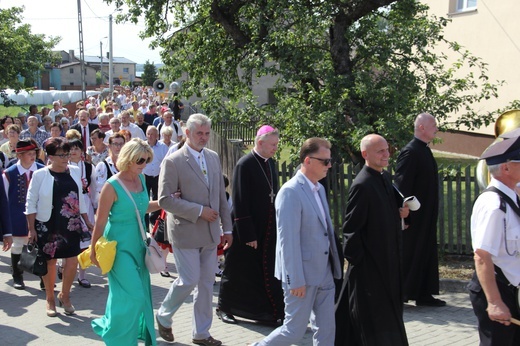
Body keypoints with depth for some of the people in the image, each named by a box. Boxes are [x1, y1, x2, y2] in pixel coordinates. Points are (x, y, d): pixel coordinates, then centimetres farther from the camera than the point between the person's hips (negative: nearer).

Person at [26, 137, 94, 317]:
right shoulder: (40, 175, -8)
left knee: (73, 260, 0)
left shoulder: (75, 171, 3)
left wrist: (87, 221, 12)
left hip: (71, 225, 3)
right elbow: (31, 203, -5)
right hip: (47, 226, -3)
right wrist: (31, 229, -8)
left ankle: (64, 295, 22)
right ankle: (50, 299, 24)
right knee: (50, 261, 7)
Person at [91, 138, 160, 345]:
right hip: (120, 246, -7)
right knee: (132, 295, -6)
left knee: (141, 294, 13)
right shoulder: (112, 186, -17)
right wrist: (94, 251, -8)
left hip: (138, 244, 7)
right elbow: (101, 221, -12)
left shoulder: (140, 179, 3)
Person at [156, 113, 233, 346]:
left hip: (210, 232, 6)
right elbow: (165, 199, -15)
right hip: (185, 231, -6)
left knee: (207, 283, 10)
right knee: (188, 281, -4)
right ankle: (163, 316, 22)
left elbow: (221, 195, 13)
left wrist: (227, 228, 11)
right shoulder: (173, 161, -11)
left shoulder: (213, 157, 9)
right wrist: (199, 211, -18)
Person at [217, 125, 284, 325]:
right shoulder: (245, 164, -15)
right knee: (238, 272, 7)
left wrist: (276, 227, 11)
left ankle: (274, 312, 12)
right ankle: (224, 308, 24)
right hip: (248, 229, -6)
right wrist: (248, 234, -19)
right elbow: (240, 202, -17)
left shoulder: (270, 163, 8)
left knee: (268, 272, 7)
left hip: (268, 230, 6)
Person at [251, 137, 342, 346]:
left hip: (324, 273, 8)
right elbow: (288, 240, -20)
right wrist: (296, 280, -21)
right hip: (303, 274, -8)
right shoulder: (290, 192, -18)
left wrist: (335, 265, 14)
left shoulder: (319, 189, 11)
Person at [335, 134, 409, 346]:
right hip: (368, 263, -9)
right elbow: (351, 227, -20)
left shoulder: (385, 177, 8)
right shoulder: (362, 185, -20)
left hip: (387, 260, 9)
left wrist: (401, 211, 1)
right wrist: (356, 259, -18)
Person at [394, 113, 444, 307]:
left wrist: (432, 214, 18)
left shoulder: (425, 151, 11)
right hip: (414, 216, -9)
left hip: (426, 217, 9)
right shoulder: (410, 152, -17)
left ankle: (424, 295, 20)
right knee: (409, 255, 0)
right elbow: (401, 186, -20)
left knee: (426, 254, 12)